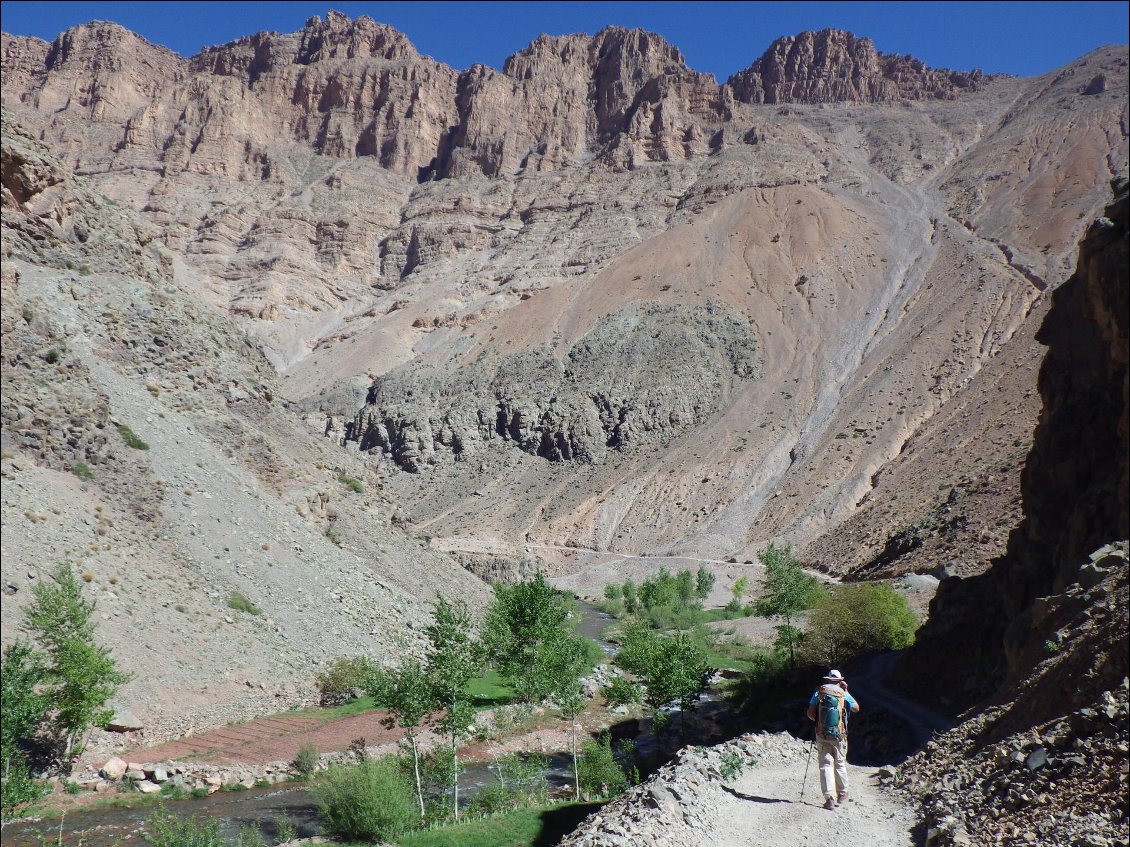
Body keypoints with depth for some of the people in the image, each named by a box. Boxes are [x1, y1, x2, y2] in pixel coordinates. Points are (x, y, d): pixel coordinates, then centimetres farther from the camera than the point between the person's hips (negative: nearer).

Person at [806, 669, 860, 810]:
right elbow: (856, 708, 15)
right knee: (840, 764, 17)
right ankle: (842, 794, 30)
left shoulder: (818, 692, 1)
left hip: (822, 734, 0)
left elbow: (810, 713, -3)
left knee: (826, 765, 1)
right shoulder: (843, 694, -1)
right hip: (839, 735, 0)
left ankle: (830, 798, -10)